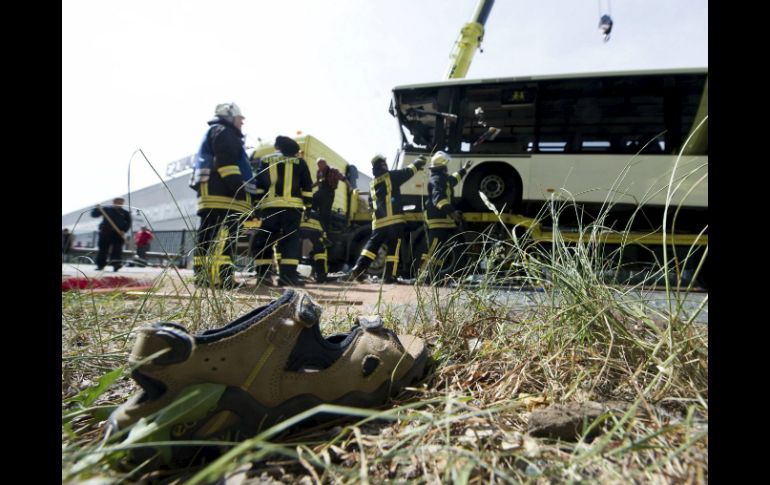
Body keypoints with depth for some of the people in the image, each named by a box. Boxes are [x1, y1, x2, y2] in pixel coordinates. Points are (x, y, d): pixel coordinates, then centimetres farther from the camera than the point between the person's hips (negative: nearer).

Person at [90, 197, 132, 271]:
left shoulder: (125, 213, 9)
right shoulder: (106, 209, 8)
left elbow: (128, 223, 5)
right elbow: (94, 215, 6)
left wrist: (124, 231, -10)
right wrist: (97, 209, -14)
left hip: (118, 233, -1)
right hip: (105, 232, 1)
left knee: (117, 249, -14)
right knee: (103, 249, 2)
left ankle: (116, 263, -26)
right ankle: (100, 265, 10)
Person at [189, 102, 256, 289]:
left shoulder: (213, 133, 35)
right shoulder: (223, 131, 3)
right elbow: (226, 161, -13)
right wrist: (238, 187, -20)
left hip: (211, 193, 11)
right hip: (222, 192, -11)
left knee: (209, 234, 7)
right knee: (224, 235, -18)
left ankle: (203, 274, 8)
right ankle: (221, 276, -25)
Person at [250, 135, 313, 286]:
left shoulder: (264, 161, 17)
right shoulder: (299, 162, 13)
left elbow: (258, 186, 12)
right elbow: (307, 186, 10)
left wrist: (257, 204, 14)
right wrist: (307, 203, 16)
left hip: (269, 206, 1)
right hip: (293, 206, -1)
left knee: (265, 239, 8)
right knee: (290, 239, -2)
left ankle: (263, 274, 4)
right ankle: (288, 274, -11)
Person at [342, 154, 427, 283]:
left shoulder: (372, 183, 17)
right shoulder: (391, 176, 0)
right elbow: (409, 171, 6)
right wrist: (419, 161, 23)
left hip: (378, 221, 6)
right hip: (394, 219, -5)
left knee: (372, 245, 9)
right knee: (393, 248, 1)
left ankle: (356, 270, -1)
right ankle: (389, 276, 0)